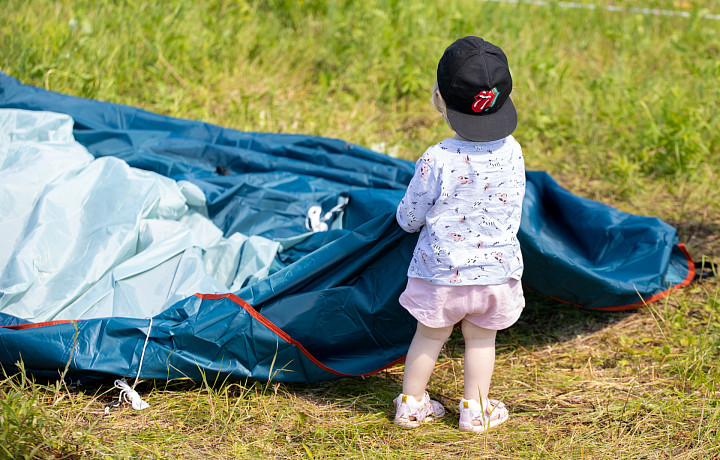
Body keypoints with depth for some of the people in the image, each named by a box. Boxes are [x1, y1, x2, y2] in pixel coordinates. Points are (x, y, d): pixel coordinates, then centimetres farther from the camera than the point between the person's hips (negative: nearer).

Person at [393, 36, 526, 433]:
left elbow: (410, 216, -10)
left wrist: (406, 215, 14)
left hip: (442, 269, -2)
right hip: (496, 267, 2)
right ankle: (475, 409, 27)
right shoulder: (511, 152, -10)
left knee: (430, 336, 16)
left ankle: (411, 403, 29)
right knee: (481, 339, 18)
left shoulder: (437, 159, -22)